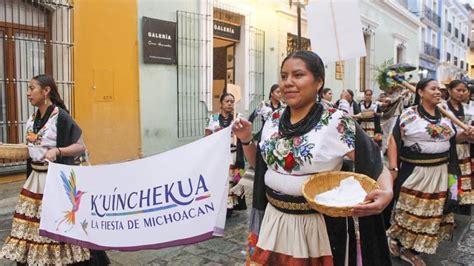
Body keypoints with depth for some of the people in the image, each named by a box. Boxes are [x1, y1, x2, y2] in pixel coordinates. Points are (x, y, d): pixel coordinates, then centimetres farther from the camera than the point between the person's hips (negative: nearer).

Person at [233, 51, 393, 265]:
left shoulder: (336, 123, -16)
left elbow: (375, 164, -13)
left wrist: (387, 192, -32)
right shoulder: (272, 121, 1)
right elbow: (260, 164, 14)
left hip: (318, 225, -4)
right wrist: (246, 140, -3)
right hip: (273, 220, 5)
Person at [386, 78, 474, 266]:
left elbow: (452, 138, 19)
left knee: (431, 211, 11)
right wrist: (393, 168, -19)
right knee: (407, 209, 2)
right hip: (414, 172, -6)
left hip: (439, 173, 6)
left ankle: (411, 250, 25)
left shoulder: (445, 115, 9)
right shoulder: (409, 115, -10)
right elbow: (394, 140, -13)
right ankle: (395, 239, 27)